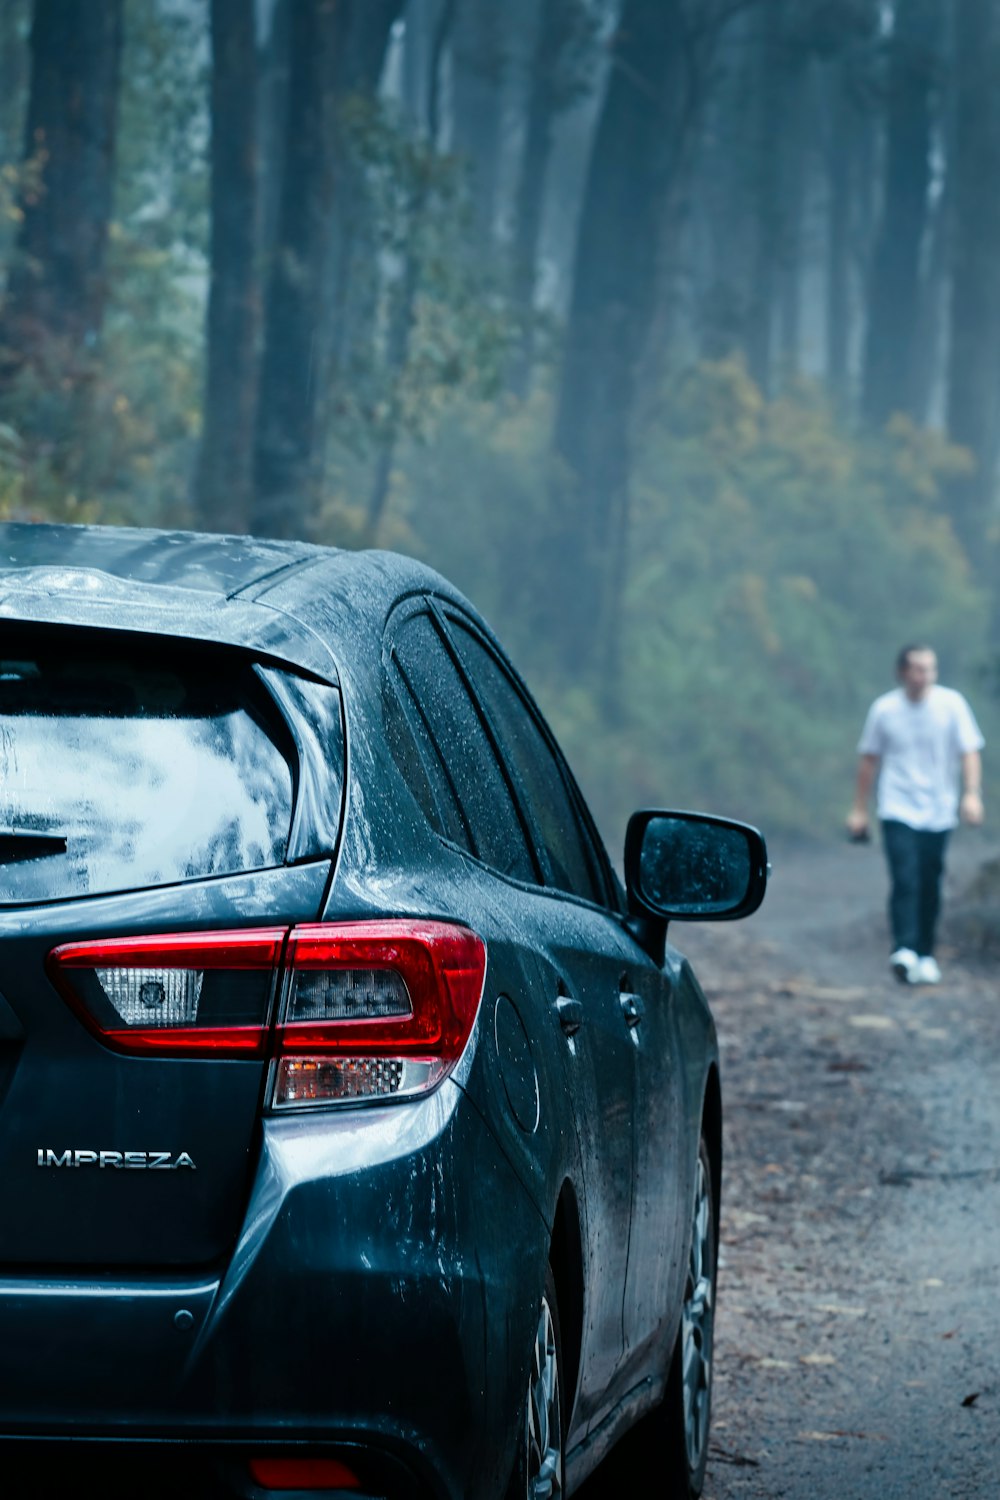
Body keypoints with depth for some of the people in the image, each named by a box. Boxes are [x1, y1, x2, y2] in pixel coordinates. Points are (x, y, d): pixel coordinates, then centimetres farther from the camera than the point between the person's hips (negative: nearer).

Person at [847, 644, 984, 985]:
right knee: (905, 880, -16)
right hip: (898, 811, -1)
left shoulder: (951, 704, -1)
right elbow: (869, 759, 9)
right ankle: (904, 951, -23)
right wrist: (859, 809, 10)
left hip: (938, 813, 1)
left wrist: (972, 794, -15)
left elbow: (969, 751, -1)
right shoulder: (884, 709, 0)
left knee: (930, 887, 6)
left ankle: (926, 955, 17)